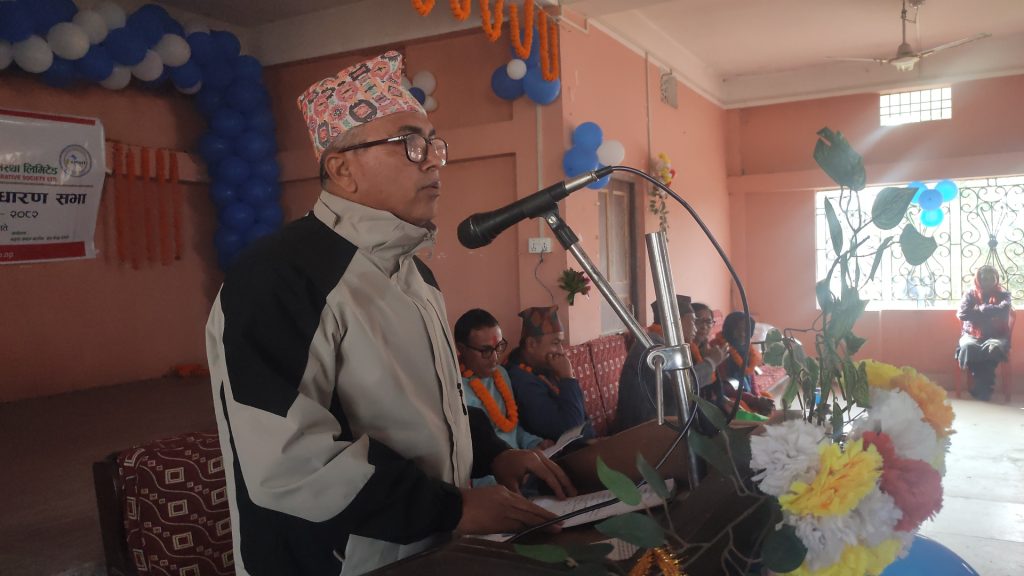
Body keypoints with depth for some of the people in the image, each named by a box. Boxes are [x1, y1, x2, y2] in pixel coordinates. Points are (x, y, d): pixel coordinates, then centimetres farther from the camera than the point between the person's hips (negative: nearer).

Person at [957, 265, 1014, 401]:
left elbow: (1004, 310, -15)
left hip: (996, 336, 0)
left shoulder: (1003, 295, 9)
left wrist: (979, 309, -9)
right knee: (968, 347, -37)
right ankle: (985, 386, -22)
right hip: (972, 335, 1)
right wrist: (991, 312, -8)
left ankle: (981, 386, -23)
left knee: (993, 348, -38)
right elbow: (962, 314, -9)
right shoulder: (970, 295, 9)